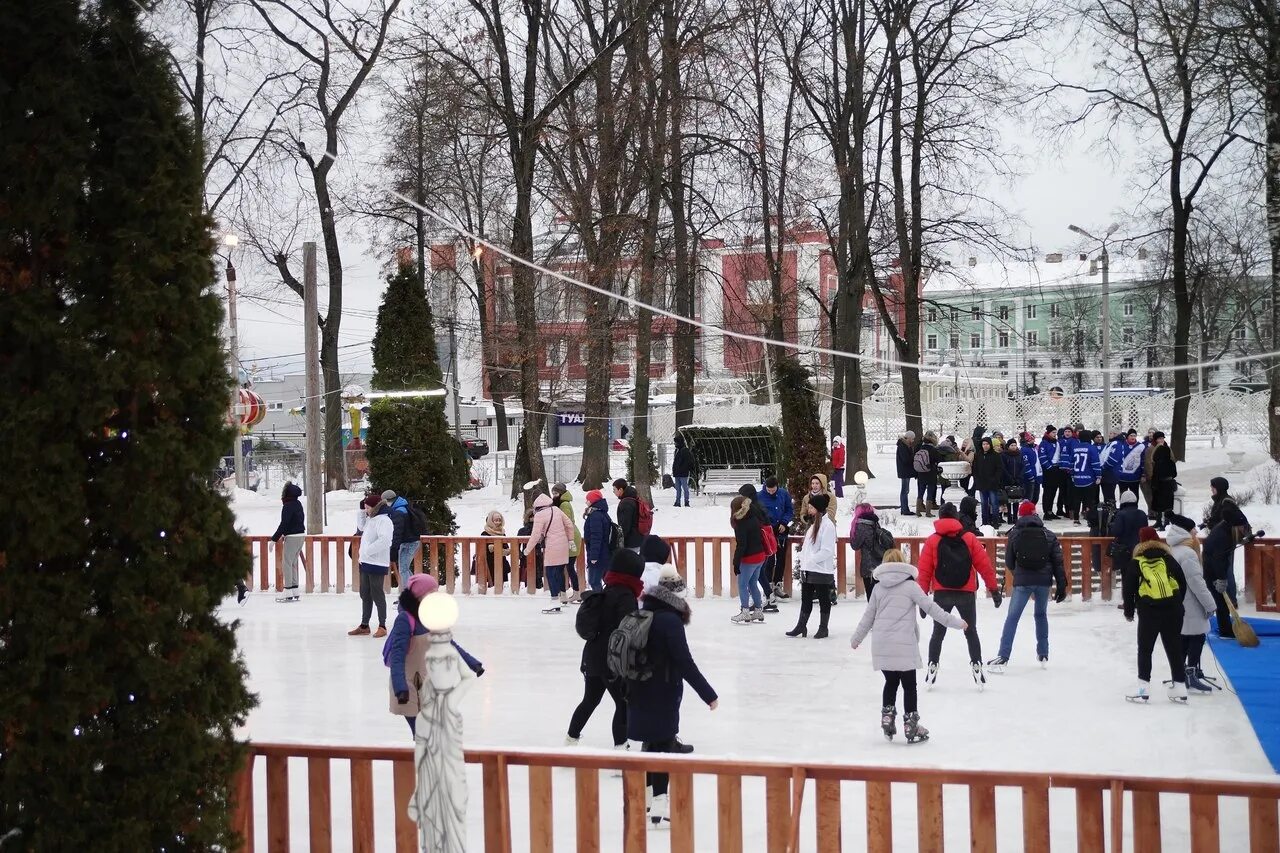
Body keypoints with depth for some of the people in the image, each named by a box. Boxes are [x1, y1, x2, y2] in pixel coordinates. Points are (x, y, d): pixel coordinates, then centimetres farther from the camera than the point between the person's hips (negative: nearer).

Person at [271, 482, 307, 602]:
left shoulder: (288, 506, -16)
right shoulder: (298, 504, 11)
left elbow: (284, 524, -20)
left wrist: (274, 539, -17)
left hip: (292, 537, -9)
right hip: (301, 535, 9)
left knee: (287, 564, -4)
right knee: (293, 563, 15)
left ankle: (288, 593, -5)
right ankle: (295, 592, 16)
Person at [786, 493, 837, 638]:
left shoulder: (827, 525, -15)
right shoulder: (813, 523, 14)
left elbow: (827, 551, -19)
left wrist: (810, 560, -17)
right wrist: (803, 561, 6)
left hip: (821, 570, -9)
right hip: (808, 570, 9)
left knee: (823, 599, 5)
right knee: (806, 599, 14)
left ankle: (823, 628, 14)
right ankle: (801, 626, 22)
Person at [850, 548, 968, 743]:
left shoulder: (878, 587, 10)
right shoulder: (910, 585, -2)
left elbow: (868, 616, 15)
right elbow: (930, 607, -3)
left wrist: (856, 638, 27)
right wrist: (956, 622, 4)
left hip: (881, 646, 4)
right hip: (904, 646, -4)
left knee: (891, 682, 19)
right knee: (909, 685, 5)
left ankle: (887, 716, 11)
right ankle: (910, 725, 7)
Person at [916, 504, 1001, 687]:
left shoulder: (932, 541, 0)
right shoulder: (969, 539, 0)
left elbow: (924, 571, -3)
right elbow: (984, 566, -2)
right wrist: (994, 589, 4)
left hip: (941, 594, 0)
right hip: (966, 594, 0)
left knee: (938, 632, 12)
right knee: (971, 632, 12)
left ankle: (932, 668, 9)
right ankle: (976, 667, 5)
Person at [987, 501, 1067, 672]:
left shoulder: (1014, 534, 0)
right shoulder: (1048, 536, 4)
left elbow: (1009, 563, 5)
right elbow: (1058, 562, 1)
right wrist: (1061, 586, 5)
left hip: (1022, 581, -2)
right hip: (1044, 581, 2)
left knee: (1012, 617, -1)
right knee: (1041, 615, 20)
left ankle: (1003, 657, -9)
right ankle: (1043, 656, 25)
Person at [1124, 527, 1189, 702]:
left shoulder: (1136, 562, 1)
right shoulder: (1168, 559, 6)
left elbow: (1128, 588, 2)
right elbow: (1182, 583, 8)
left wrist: (1129, 611, 14)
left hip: (1148, 612, -2)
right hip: (1172, 610, 2)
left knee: (1145, 648, 8)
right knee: (1174, 648, 10)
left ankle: (1143, 687, 4)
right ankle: (1179, 687, 14)